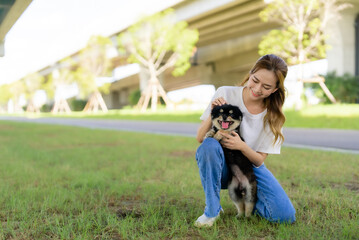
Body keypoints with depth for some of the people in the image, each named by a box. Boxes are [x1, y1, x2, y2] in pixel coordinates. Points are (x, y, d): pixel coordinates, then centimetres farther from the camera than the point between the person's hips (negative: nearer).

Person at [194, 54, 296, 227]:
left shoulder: (273, 115, -6)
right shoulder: (225, 94, -13)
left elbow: (259, 160, -6)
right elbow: (200, 138, -11)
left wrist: (242, 146, -27)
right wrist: (212, 114, -29)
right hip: (221, 165, -1)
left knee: (286, 216, -19)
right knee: (209, 145, -38)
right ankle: (212, 210, -18)